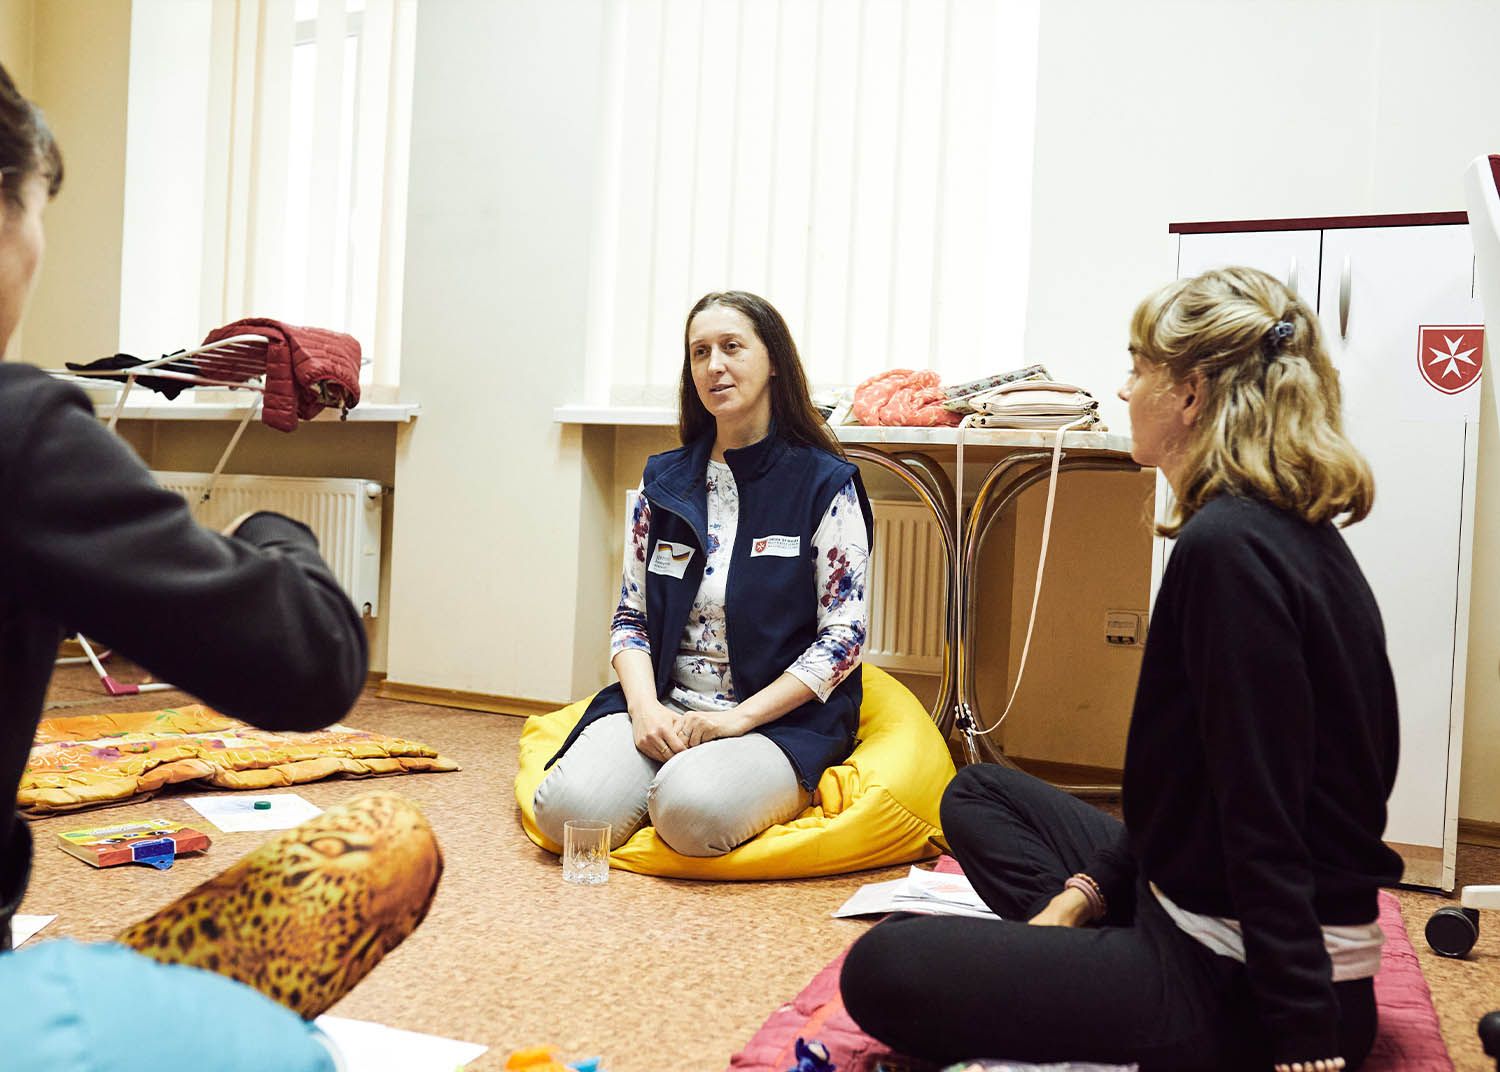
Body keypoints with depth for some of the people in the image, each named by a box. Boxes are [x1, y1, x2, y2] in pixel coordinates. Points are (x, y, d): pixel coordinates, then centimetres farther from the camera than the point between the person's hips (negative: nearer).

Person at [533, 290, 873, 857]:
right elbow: (630, 617, 10)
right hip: (661, 706, 4)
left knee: (691, 810, -34)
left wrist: (739, 717, -14)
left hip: (781, 719, -3)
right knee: (567, 808, -23)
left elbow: (843, 636, -7)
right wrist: (645, 707, -9)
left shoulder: (825, 484, -3)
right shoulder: (664, 479, 10)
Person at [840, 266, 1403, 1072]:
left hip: (1239, 985, -10)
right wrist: (1084, 890, 8)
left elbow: (1266, 818, -26)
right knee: (979, 794, 21)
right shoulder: (1294, 531, 8)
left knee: (881, 972, -9)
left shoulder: (1227, 548, -24)